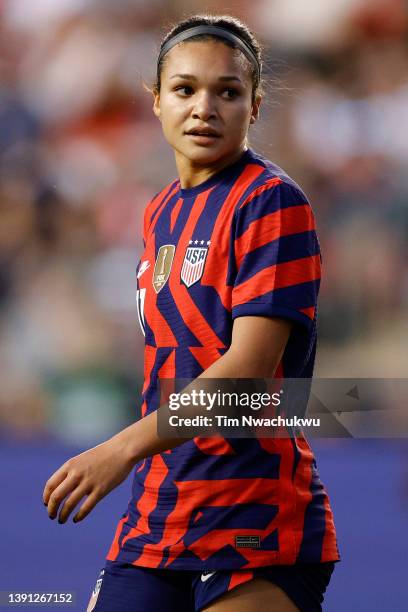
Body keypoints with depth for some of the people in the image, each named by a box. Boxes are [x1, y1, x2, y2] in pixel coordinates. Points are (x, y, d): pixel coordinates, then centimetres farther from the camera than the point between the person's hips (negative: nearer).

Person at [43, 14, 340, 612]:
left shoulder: (272, 200, -10)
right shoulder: (161, 213, 15)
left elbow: (250, 365, -20)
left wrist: (126, 447, -26)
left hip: (256, 518, -7)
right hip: (156, 513, 7)